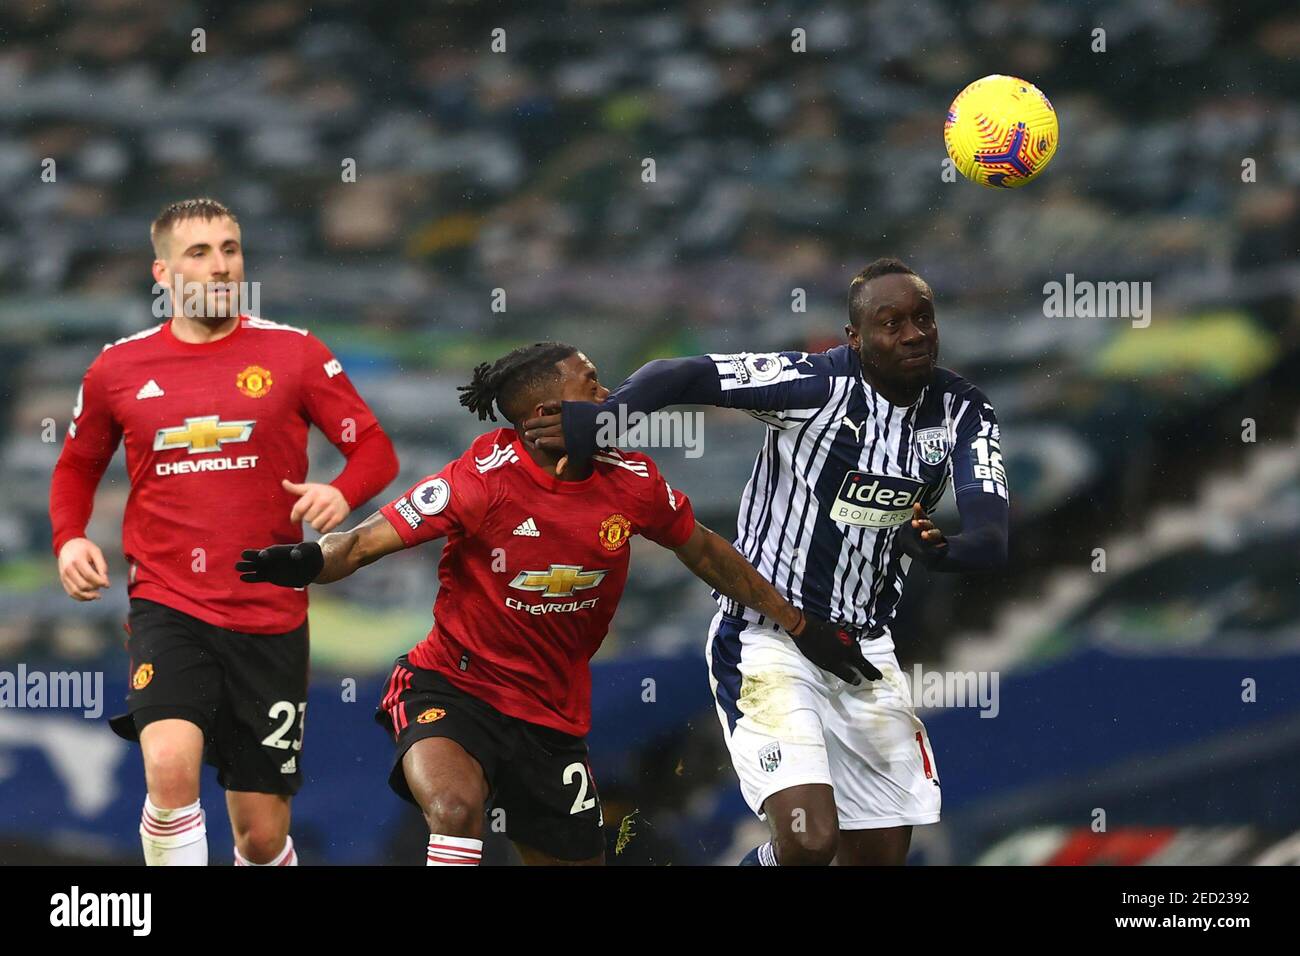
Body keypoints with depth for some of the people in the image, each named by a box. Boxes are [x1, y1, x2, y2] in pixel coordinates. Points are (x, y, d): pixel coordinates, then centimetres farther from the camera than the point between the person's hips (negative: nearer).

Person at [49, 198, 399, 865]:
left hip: (269, 618, 0)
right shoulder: (118, 369, 5)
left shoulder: (293, 353, 1)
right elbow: (77, 467, 21)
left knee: (262, 835, 4)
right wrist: (69, 539, 1)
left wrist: (341, 493, -18)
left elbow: (375, 450, 4)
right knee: (170, 765, -28)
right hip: (166, 606, 0)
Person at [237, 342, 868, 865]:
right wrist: (308, 562, -42)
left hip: (554, 716, 6)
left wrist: (798, 624, 18)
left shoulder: (631, 481, -3)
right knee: (457, 807, -35)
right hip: (453, 689, -6)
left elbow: (703, 551, 14)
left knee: (577, 862, 10)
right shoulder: (487, 478, -18)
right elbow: (369, 540, -19)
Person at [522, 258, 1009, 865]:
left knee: (881, 855, 9)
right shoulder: (819, 382, -17)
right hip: (768, 638, -6)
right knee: (809, 842, -22)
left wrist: (943, 550, -40)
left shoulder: (961, 412, -2)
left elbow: (993, 535, -17)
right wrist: (604, 416, -42)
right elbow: (680, 376, -23)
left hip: (864, 648, 6)